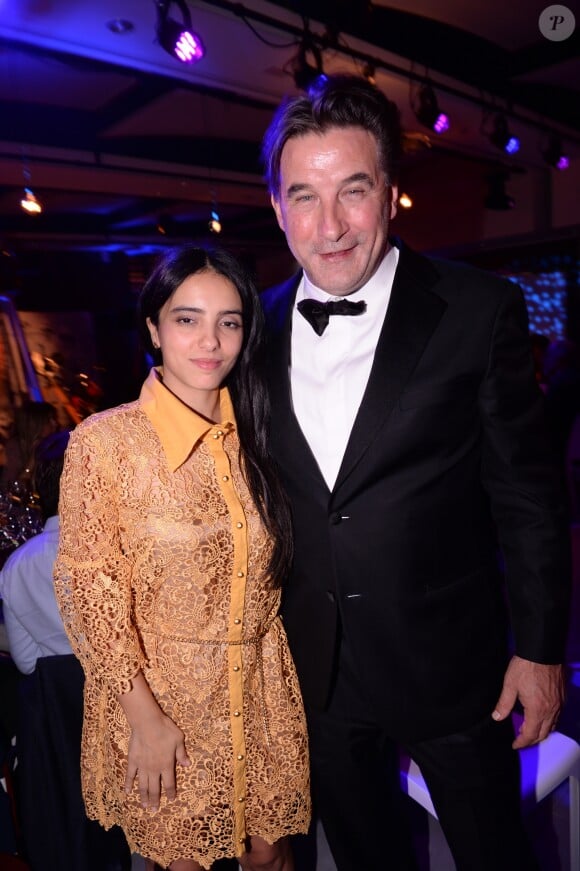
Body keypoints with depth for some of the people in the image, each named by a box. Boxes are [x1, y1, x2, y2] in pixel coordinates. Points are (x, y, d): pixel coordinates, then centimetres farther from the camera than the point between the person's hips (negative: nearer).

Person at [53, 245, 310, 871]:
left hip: (264, 694, 3)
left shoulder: (255, 436, -2)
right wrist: (143, 715, -11)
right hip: (162, 695, -3)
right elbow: (88, 589, -12)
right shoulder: (104, 441, -15)